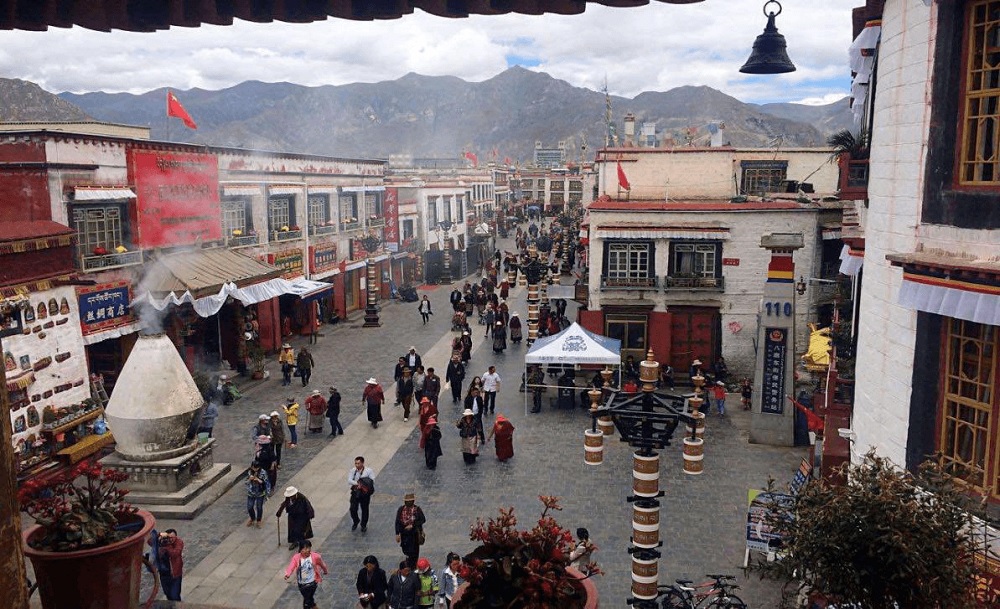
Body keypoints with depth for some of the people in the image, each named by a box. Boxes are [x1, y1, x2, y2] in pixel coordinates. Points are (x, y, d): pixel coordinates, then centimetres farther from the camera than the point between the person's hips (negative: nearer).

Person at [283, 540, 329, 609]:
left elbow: (321, 564, 2)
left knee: (307, 599, -3)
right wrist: (287, 574, -52)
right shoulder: (296, 557, -16)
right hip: (301, 583, 3)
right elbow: (291, 567, -31)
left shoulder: (315, 557, -17)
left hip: (312, 582, -3)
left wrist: (325, 571, 21)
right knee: (307, 598, 23)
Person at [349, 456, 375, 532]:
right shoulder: (353, 471, -2)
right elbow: (349, 480, -11)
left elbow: (372, 481, -14)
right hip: (355, 492, 2)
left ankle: (364, 525, 31)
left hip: (364, 493, -2)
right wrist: (357, 483, -25)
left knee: (364, 509, 8)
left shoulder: (369, 471, -10)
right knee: (353, 509, -1)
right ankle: (355, 521, 30)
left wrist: (362, 485, -22)